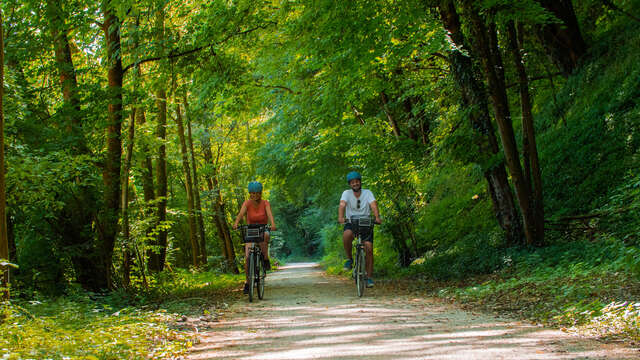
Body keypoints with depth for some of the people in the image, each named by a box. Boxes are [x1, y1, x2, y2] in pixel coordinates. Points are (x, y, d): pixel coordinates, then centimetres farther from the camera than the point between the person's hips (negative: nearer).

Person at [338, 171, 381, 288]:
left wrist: (377, 217, -37)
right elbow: (342, 205, -20)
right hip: (351, 223, -1)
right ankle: (349, 259, -11)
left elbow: (373, 205, -17)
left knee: (369, 248, -14)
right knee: (346, 235, -35)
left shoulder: (367, 193, -2)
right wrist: (340, 217, -40)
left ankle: (369, 277, -4)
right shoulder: (347, 193, -2)